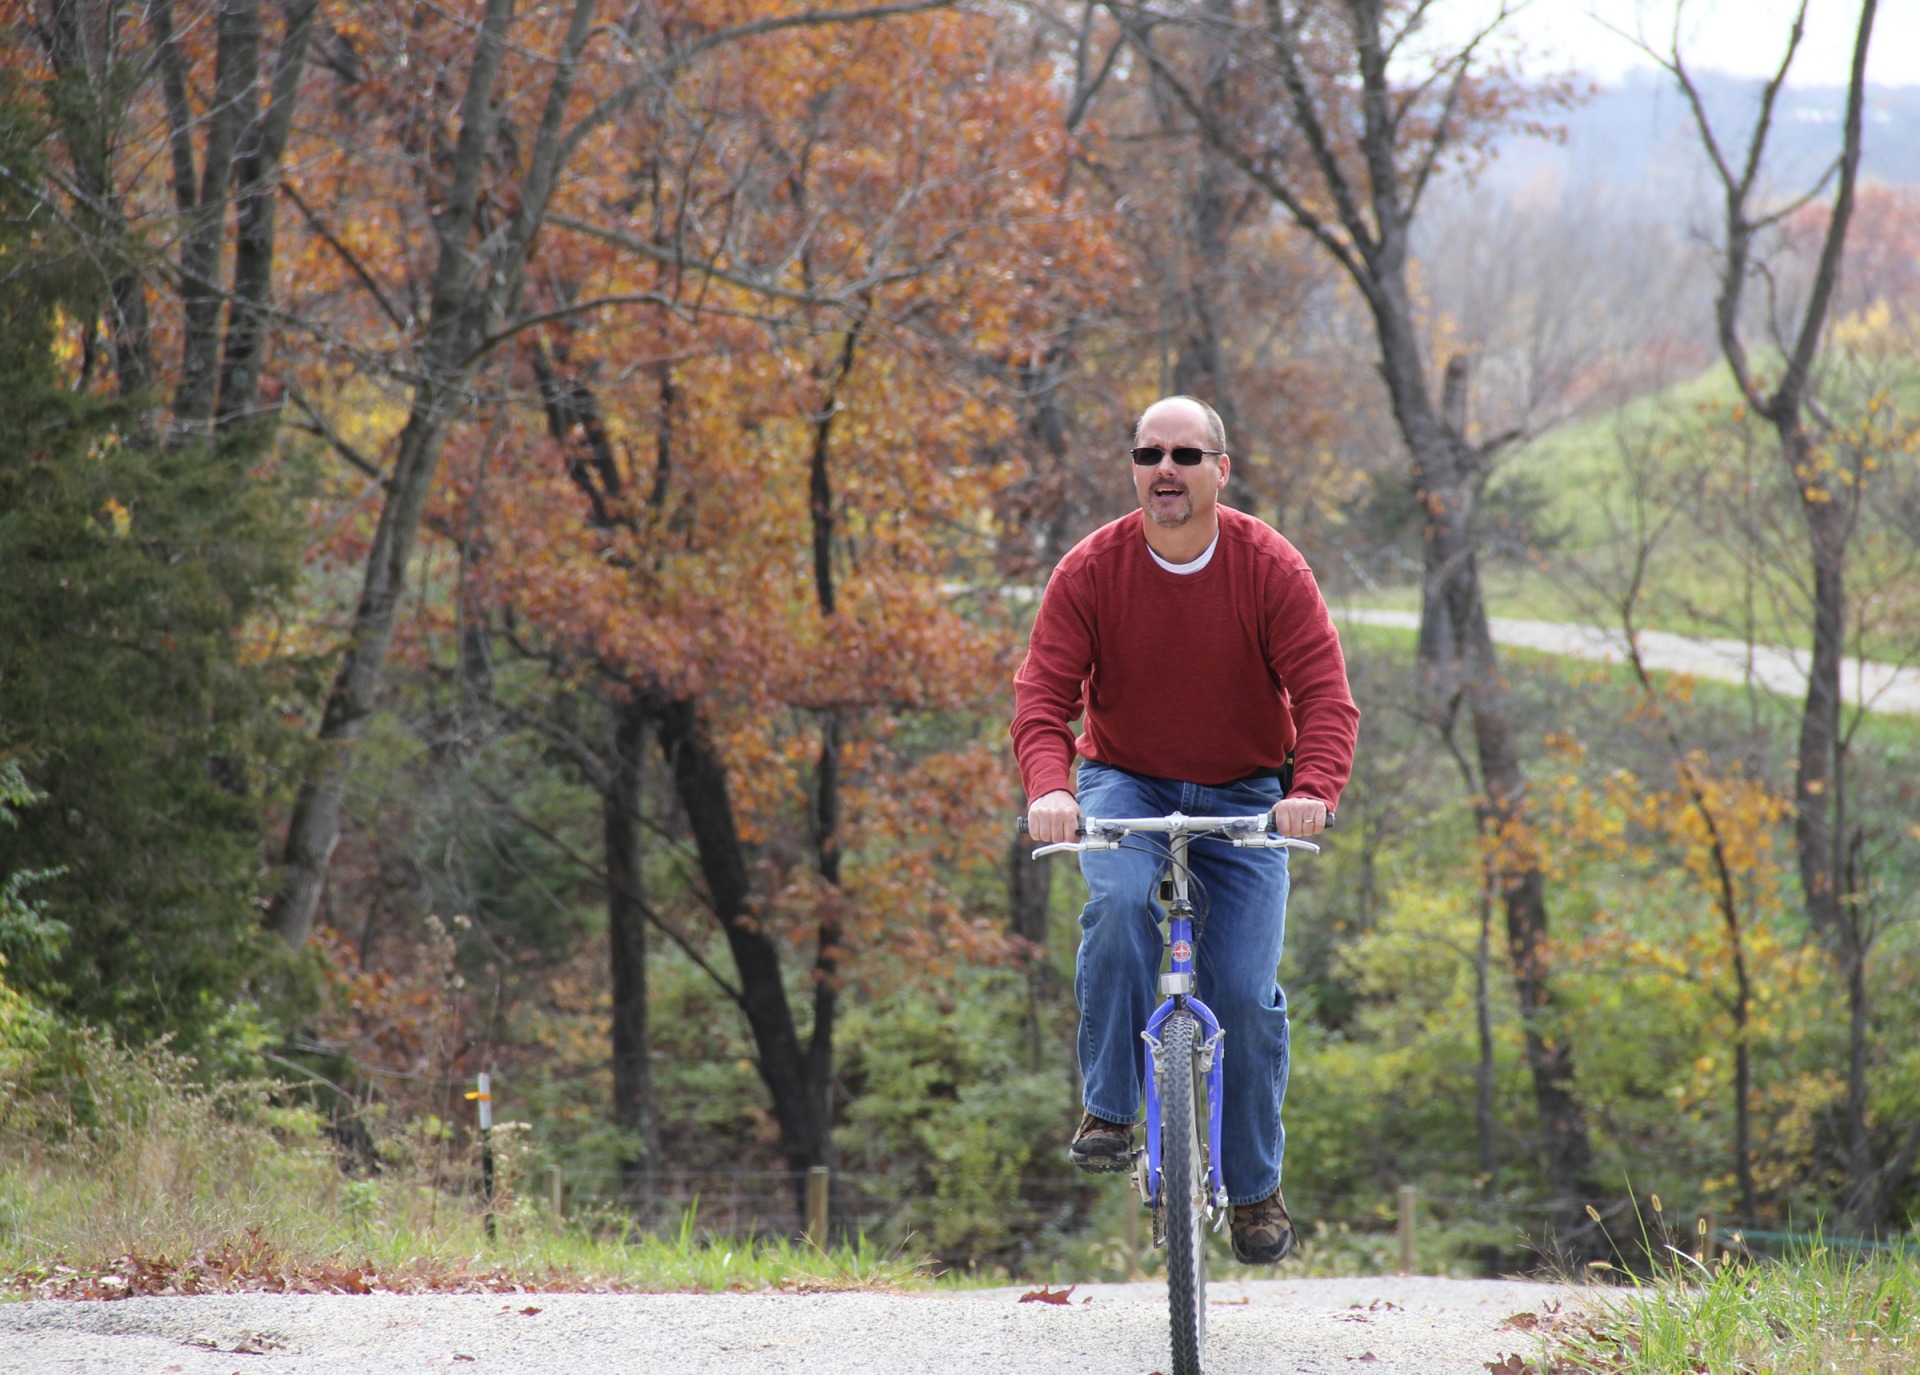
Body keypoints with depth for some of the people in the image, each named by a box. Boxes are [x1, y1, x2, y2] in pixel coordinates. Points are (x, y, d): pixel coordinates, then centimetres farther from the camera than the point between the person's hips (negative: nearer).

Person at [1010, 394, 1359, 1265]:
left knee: (1245, 990, -11)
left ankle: (1256, 1188, 8)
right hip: (1125, 784, 0)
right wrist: (1048, 788, -36)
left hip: (1242, 797, 0)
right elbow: (1043, 695, -16)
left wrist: (1313, 789, -36)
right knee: (1118, 905, -33)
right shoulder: (1091, 570, -11)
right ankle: (1107, 1112, -21)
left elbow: (1325, 697, -17)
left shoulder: (1270, 569, -12)